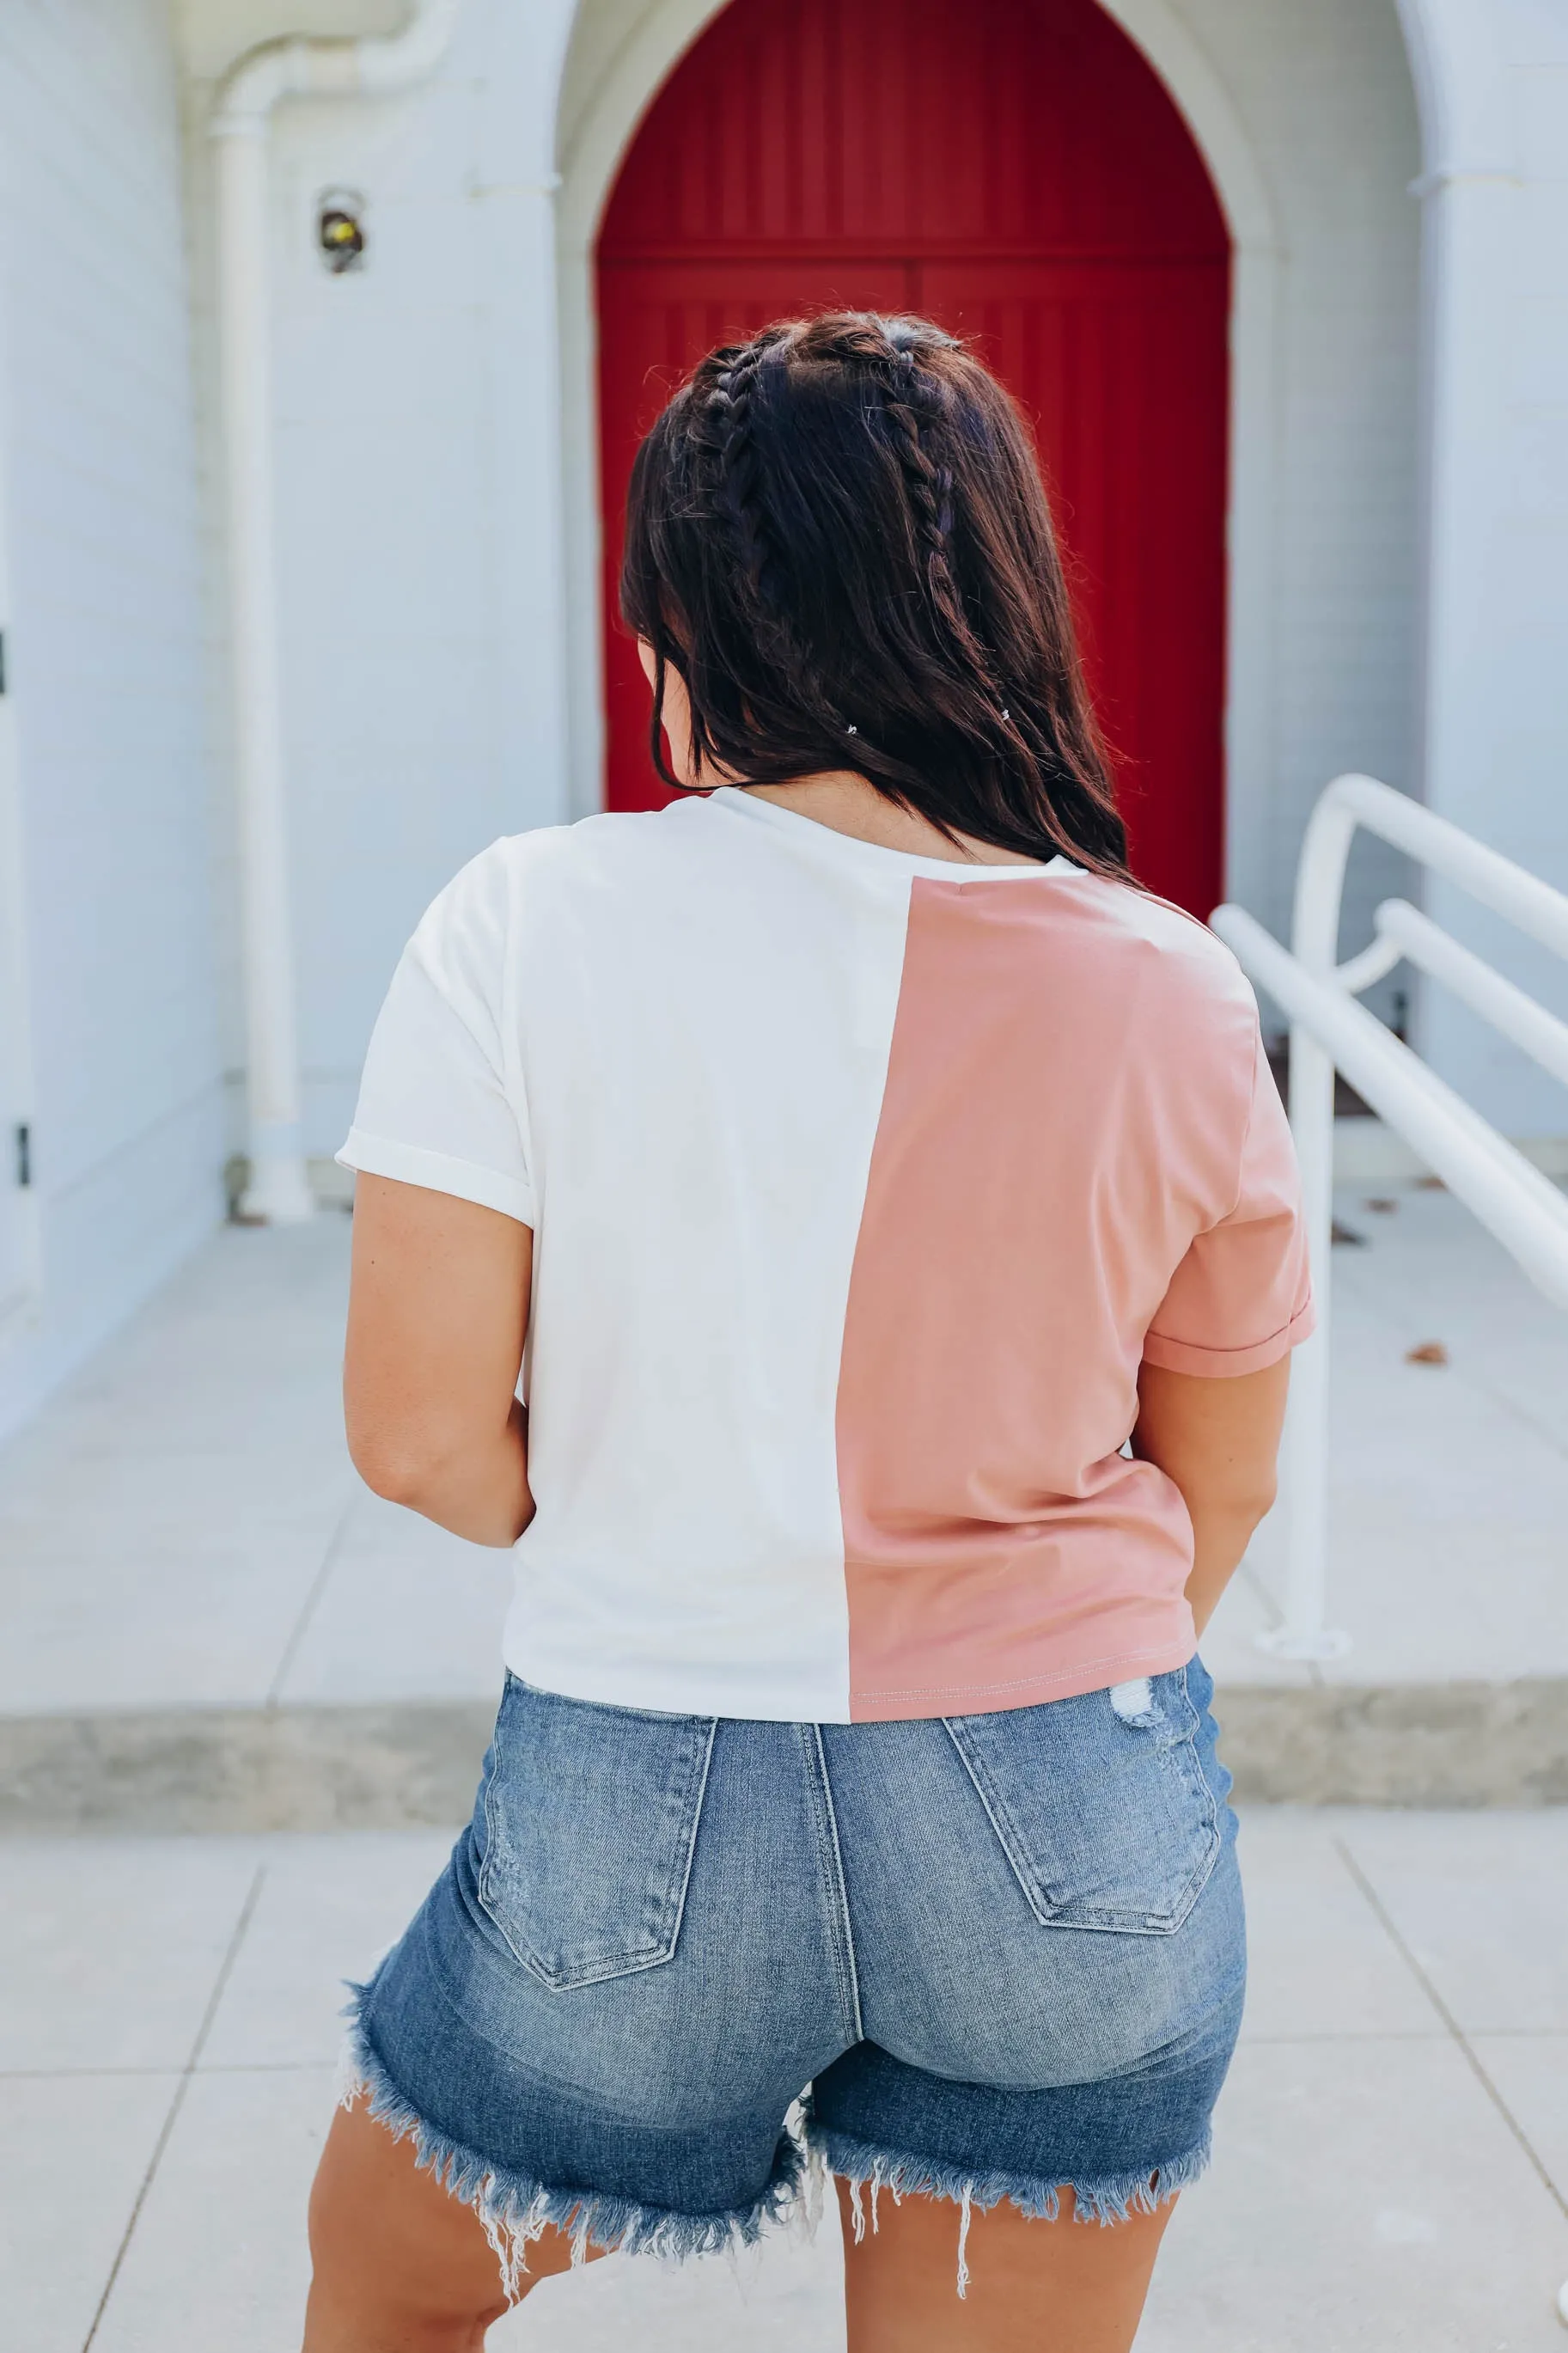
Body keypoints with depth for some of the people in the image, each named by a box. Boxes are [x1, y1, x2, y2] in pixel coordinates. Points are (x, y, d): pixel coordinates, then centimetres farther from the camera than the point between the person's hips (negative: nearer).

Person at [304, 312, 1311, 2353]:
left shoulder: (533, 929, -14)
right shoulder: (1173, 992, -7)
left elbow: (419, 1437, -12)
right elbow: (1223, 1491, 3)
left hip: (641, 1808, -1)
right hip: (1078, 1838, 2)